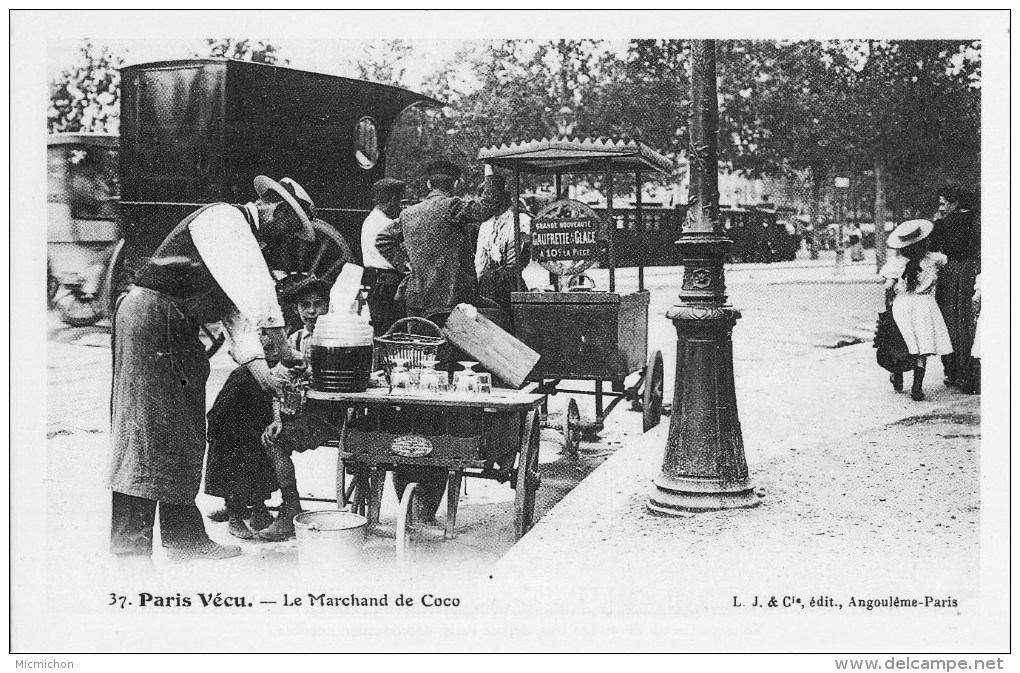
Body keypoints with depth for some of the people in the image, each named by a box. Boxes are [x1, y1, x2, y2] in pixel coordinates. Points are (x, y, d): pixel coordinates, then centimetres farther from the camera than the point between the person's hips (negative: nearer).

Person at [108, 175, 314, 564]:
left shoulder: (249, 242, 19)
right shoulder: (224, 218, -10)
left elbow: (237, 312, 17)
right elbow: (252, 285, -23)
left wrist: (258, 367, 6)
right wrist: (279, 339, -23)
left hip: (179, 330, 10)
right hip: (152, 317, -10)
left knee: (186, 435, 10)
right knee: (149, 430, -11)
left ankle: (184, 538, 16)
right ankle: (130, 547, -9)